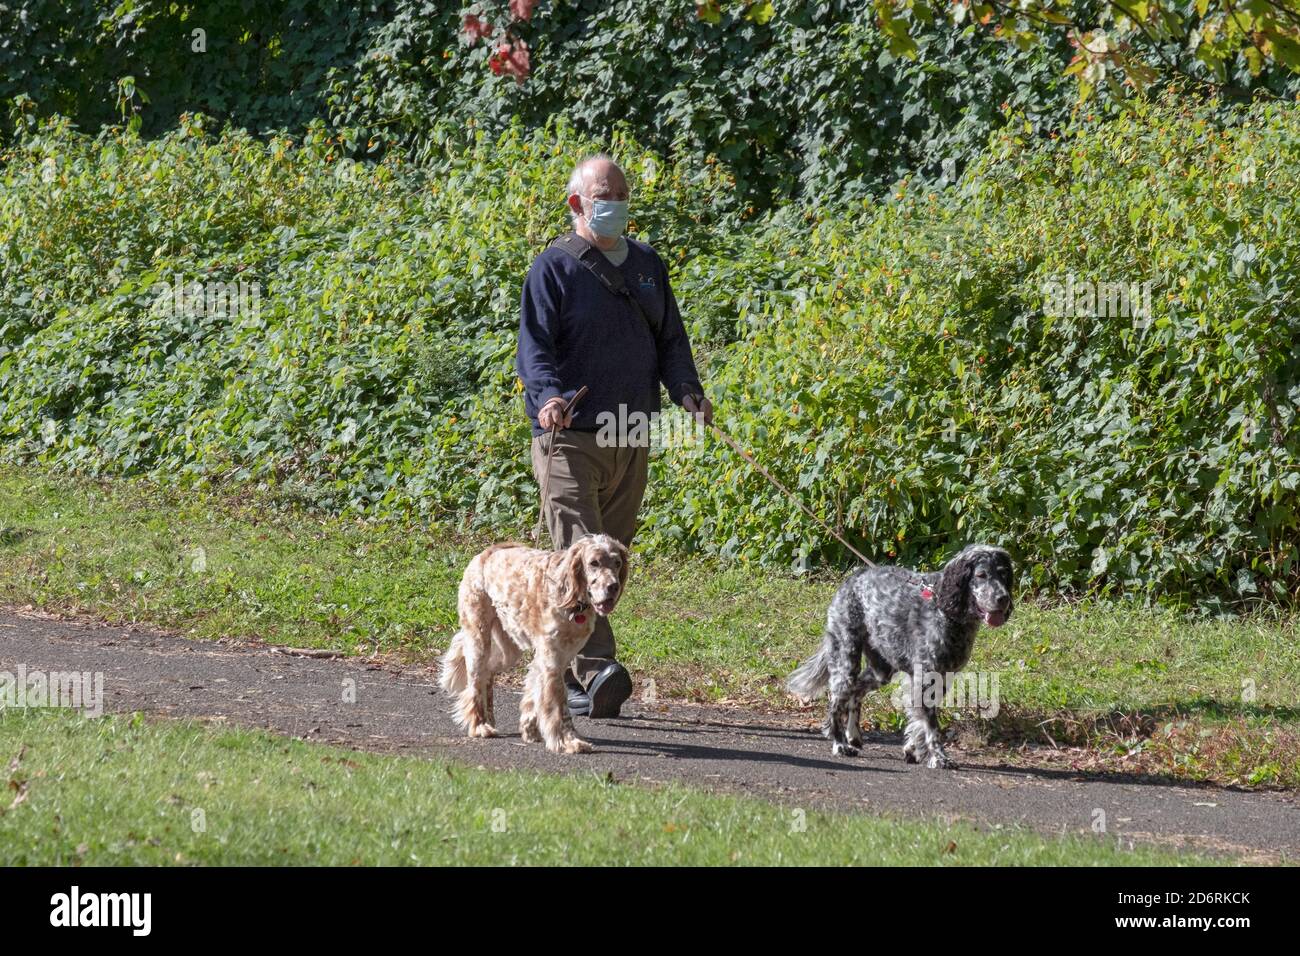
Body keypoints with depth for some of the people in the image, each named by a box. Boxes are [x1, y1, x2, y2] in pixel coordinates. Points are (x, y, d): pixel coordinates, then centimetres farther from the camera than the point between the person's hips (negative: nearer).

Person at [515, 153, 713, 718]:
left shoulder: (648, 267, 16)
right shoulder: (554, 269, -2)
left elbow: (670, 340, 18)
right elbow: (535, 345, -9)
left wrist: (687, 392, -1)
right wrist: (546, 396, -29)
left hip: (630, 442, 6)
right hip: (570, 437, -6)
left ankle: (567, 676, 17)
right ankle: (597, 671, -26)